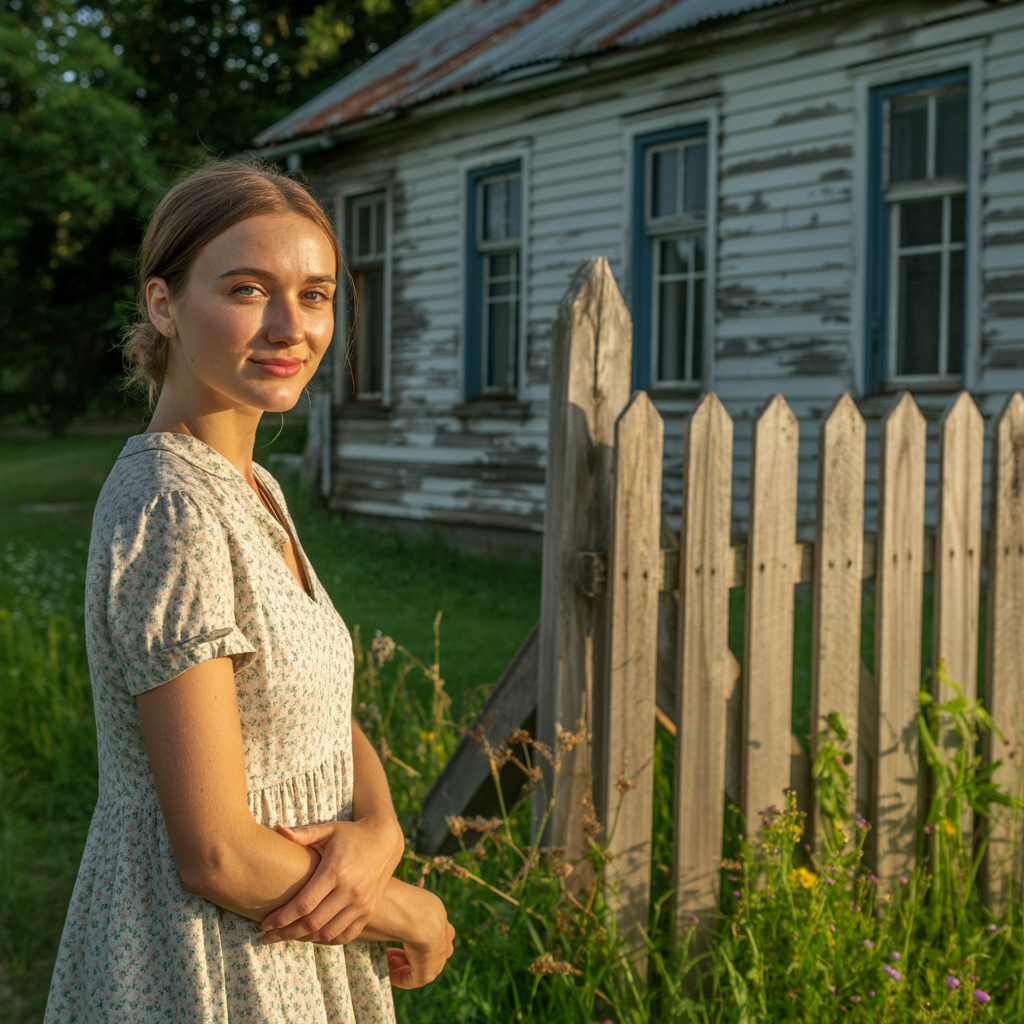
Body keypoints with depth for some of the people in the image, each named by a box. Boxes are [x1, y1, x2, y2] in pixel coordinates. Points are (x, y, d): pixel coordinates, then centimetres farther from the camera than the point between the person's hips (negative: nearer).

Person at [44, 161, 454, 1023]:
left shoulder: (250, 491, 4)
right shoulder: (171, 511, -23)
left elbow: (329, 720, 6)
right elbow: (215, 854, -24)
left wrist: (378, 832, -15)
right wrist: (414, 916, -10)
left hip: (285, 939, 8)